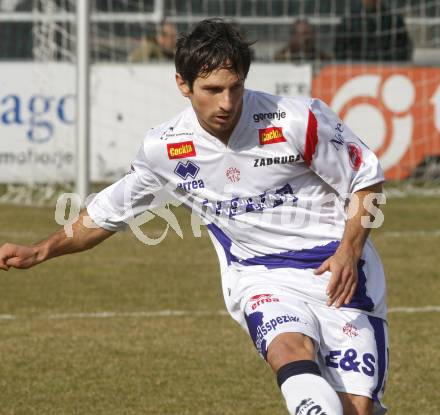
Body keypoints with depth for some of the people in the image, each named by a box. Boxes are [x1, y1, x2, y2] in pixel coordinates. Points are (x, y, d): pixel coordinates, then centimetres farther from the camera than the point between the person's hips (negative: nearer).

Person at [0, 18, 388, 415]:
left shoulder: (299, 121, -13)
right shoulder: (165, 147, -3)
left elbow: (367, 180, -1)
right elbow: (111, 210, 15)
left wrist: (349, 251, -15)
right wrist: (40, 251, 7)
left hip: (337, 275, -1)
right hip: (259, 279, 1)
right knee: (292, 351, -34)